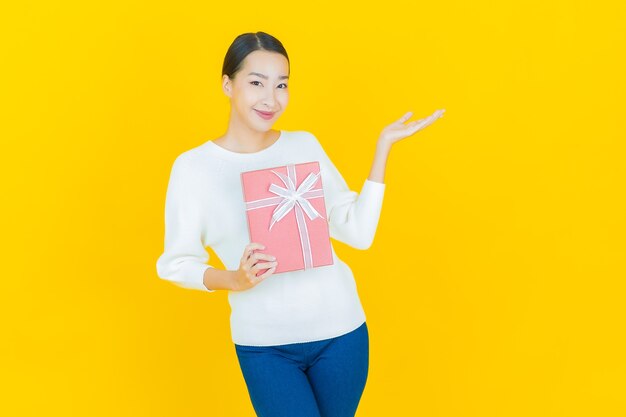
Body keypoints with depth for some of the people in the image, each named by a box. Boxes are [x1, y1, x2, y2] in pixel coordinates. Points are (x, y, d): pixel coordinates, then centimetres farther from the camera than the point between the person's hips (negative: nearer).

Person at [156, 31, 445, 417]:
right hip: (264, 344, -3)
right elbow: (176, 262, -5)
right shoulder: (193, 167, -7)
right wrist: (233, 280, -23)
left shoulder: (305, 146, 1)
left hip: (340, 329, 3)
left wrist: (383, 147, -5)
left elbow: (358, 233, -3)